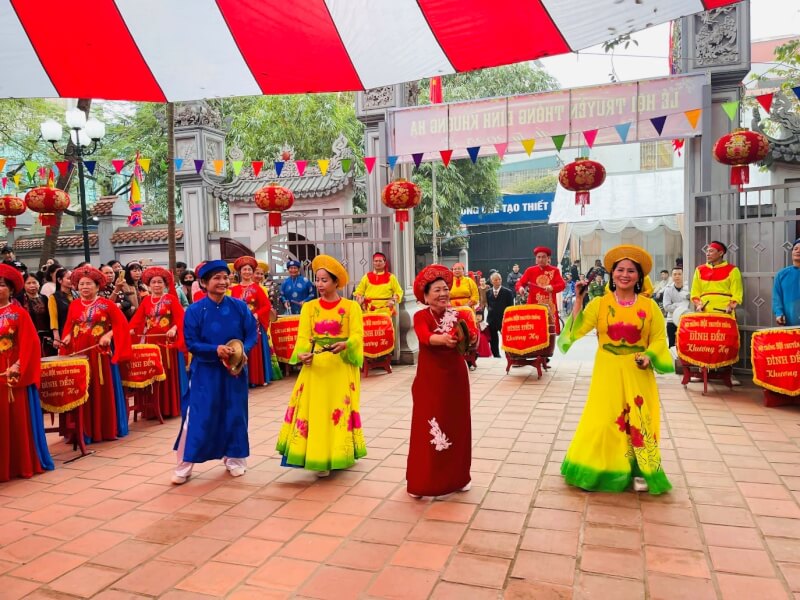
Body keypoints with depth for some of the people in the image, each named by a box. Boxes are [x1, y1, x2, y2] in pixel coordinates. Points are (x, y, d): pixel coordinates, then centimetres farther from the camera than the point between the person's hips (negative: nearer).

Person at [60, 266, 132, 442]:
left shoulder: (106, 304, -1)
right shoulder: (74, 305, 10)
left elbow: (121, 324, -4)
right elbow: (69, 327, 16)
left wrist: (108, 335, -16)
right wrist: (67, 336, -2)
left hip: (101, 353, -3)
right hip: (79, 353, 3)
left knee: (104, 390, 2)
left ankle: (109, 428, 12)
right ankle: (86, 431, 14)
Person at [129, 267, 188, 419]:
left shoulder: (171, 299, -1)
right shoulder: (146, 300, 10)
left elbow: (180, 317, -9)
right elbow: (138, 317, 2)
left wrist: (174, 328, -26)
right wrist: (131, 329, -15)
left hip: (168, 341, -3)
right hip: (150, 341, 3)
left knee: (169, 374, 3)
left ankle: (171, 407, 11)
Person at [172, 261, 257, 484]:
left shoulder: (239, 307, -2)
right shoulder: (194, 310, -7)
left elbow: (251, 335, 2)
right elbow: (191, 343, -7)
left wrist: (243, 351, -18)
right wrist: (216, 349, -23)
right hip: (205, 371, -2)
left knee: (235, 415, 10)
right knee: (197, 417, -1)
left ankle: (234, 459, 28)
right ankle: (183, 467, 11)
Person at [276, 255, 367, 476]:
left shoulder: (351, 306, -1)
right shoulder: (309, 307, 6)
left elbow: (357, 335, -11)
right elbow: (303, 336, -3)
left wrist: (344, 345, -32)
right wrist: (302, 354, -23)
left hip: (342, 365, -2)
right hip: (316, 365, 2)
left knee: (341, 409, 4)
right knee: (315, 409, 0)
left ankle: (342, 455, 17)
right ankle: (320, 459, 9)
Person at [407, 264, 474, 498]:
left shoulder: (458, 314, 2)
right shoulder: (421, 316, -7)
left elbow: (472, 335, -16)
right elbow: (425, 336, -28)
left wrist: (471, 338, -39)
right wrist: (443, 339, -48)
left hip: (456, 377, 3)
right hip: (429, 379, -3)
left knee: (457, 426, 12)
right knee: (426, 428, 2)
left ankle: (458, 477, 28)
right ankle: (420, 482, 14)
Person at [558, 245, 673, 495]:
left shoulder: (649, 306, 2)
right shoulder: (599, 304, 0)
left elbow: (659, 338, 5)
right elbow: (577, 330, -9)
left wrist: (649, 356, -13)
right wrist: (579, 300, -14)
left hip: (637, 374, 1)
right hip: (607, 373, 0)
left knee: (639, 421, 6)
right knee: (603, 420, 1)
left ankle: (639, 471, 22)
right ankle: (606, 470, 18)